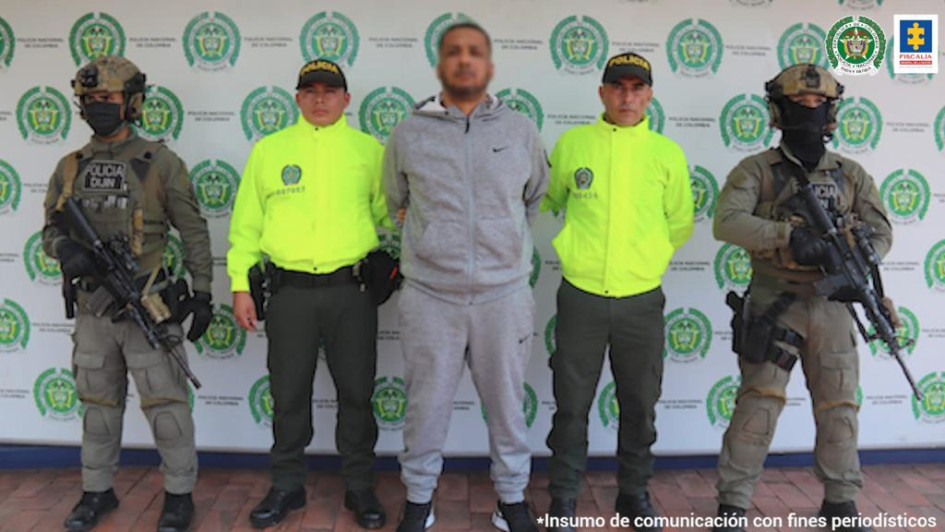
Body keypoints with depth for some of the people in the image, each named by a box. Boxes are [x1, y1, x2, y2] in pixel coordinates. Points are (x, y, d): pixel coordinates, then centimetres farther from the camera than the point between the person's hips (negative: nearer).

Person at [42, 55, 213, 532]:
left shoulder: (160, 163, -4)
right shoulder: (70, 168, 8)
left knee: (165, 403, -1)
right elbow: (50, 230, 13)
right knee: (98, 404, 15)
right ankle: (97, 492, 30)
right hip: (93, 308, 5)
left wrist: (202, 293, -5)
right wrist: (65, 248, -11)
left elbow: (193, 232, -1)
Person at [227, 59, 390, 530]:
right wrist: (240, 284, 3)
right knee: (289, 394, 10)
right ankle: (286, 486, 27)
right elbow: (246, 223, 7)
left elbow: (389, 213, 8)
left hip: (351, 291, 0)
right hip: (290, 292, 1)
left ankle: (359, 487, 24)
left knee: (356, 392, 8)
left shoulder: (368, 149, 6)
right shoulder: (269, 149, 7)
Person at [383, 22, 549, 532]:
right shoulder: (408, 134, 2)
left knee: (506, 403, 12)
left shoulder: (521, 131, 4)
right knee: (426, 405, 11)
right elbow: (393, 204, 16)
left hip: (504, 295, 1)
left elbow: (535, 198, 19)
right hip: (429, 298, 0)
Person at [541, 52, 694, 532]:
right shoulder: (572, 143, 0)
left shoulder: (667, 153, 2)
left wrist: (644, 256, 11)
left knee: (640, 405, 13)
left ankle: (634, 493, 32)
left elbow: (679, 223, 12)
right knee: (572, 405, 6)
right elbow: (547, 203, 14)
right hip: (581, 296, -1)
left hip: (642, 299, 1)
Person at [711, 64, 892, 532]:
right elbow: (727, 223, -16)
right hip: (774, 304, -3)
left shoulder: (851, 175, 10)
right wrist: (789, 234, -29)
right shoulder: (757, 170, -1)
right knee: (759, 402, -7)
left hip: (831, 307, 4)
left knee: (839, 408, 9)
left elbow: (881, 232, 8)